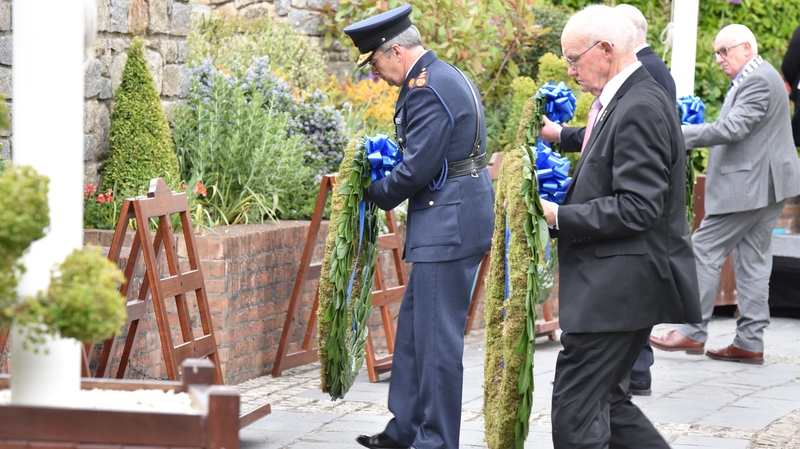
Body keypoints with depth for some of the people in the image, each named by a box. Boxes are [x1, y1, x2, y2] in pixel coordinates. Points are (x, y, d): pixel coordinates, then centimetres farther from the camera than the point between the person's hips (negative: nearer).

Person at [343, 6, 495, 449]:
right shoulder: (446, 77, 15)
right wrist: (381, 185, 12)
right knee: (413, 327, 17)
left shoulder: (427, 89, -18)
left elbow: (417, 168, -20)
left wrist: (374, 194, -4)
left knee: (437, 338, -5)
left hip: (449, 225, -11)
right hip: (449, 218, 11)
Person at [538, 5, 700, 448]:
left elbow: (637, 208, -23)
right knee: (606, 402, 15)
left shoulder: (640, 108, -18)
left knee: (573, 411, -9)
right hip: (615, 282, 11)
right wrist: (563, 136, 32)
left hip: (618, 288, -11)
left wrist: (557, 216, -20)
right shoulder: (629, 99, 13)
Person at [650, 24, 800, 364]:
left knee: (705, 250, -6)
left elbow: (732, 129, -24)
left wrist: (680, 135, -22)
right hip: (762, 184, 11)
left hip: (748, 186, -11)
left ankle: (693, 332, -3)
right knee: (753, 261, 9)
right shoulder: (757, 78, 17)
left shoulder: (759, 80, -15)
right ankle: (751, 342, 11)